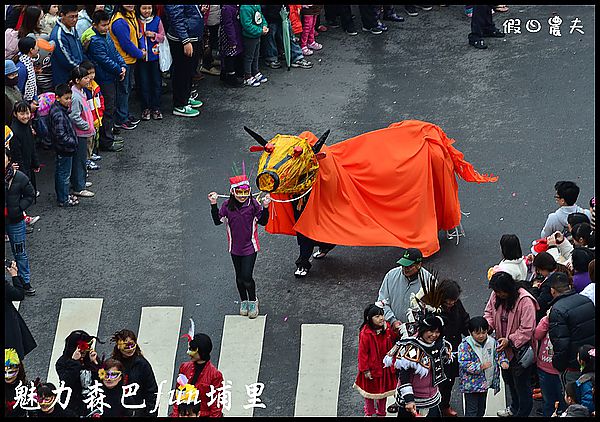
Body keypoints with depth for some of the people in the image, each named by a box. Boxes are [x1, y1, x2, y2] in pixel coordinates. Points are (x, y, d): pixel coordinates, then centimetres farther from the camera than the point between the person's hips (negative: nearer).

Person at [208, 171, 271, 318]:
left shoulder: (253, 204, -12)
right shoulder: (227, 206, -8)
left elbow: (263, 222, -7)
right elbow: (218, 221, -7)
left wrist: (265, 207, -22)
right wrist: (213, 205, -18)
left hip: (250, 247, -3)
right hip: (235, 248, 3)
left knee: (246, 278, -7)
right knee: (239, 278, 14)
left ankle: (253, 302, 17)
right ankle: (243, 302, 34)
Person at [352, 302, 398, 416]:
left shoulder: (387, 327, -7)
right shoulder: (365, 334, -24)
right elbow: (362, 353, -17)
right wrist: (365, 370, -15)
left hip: (385, 367, 5)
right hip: (372, 367, -5)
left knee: (384, 389, 19)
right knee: (370, 390, 14)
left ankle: (381, 412, 39)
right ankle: (369, 412, 35)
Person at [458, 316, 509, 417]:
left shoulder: (492, 342, -1)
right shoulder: (465, 345, -18)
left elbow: (499, 353, 14)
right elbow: (464, 363, -23)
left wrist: (503, 361, -7)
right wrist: (480, 367, -32)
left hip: (486, 382, 6)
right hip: (471, 384, -6)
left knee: (481, 409, 19)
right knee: (471, 411, -2)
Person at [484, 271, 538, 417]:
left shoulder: (525, 301, -27)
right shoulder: (496, 296, -6)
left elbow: (527, 330, -26)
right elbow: (489, 312, 9)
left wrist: (509, 341, -29)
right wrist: (486, 326, -11)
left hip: (520, 349, -8)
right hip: (505, 348, 8)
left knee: (521, 382, 4)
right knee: (508, 378, 26)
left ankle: (523, 412, 20)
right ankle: (514, 407, 47)